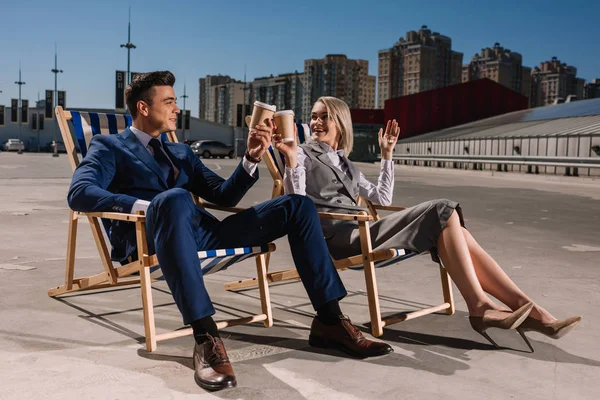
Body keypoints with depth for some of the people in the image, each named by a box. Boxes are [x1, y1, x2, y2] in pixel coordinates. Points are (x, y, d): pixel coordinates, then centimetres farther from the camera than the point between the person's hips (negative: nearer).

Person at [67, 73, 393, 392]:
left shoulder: (180, 152, 30)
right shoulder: (109, 147, 11)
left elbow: (224, 195, 23)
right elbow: (79, 193, -8)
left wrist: (252, 157, 6)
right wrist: (146, 206, -21)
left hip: (203, 233, 6)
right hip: (151, 240, -6)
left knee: (298, 205, -5)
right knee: (174, 199, -42)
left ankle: (329, 322, -8)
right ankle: (205, 337, -43)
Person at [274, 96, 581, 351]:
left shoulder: (344, 163, 28)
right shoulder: (304, 155, 10)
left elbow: (382, 198, 27)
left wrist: (386, 155, 23)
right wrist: (291, 160, -18)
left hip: (359, 231, 7)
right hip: (337, 237, -7)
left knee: (453, 231, -16)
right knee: (442, 211, -22)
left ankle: (524, 306, -20)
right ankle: (479, 306, -23)